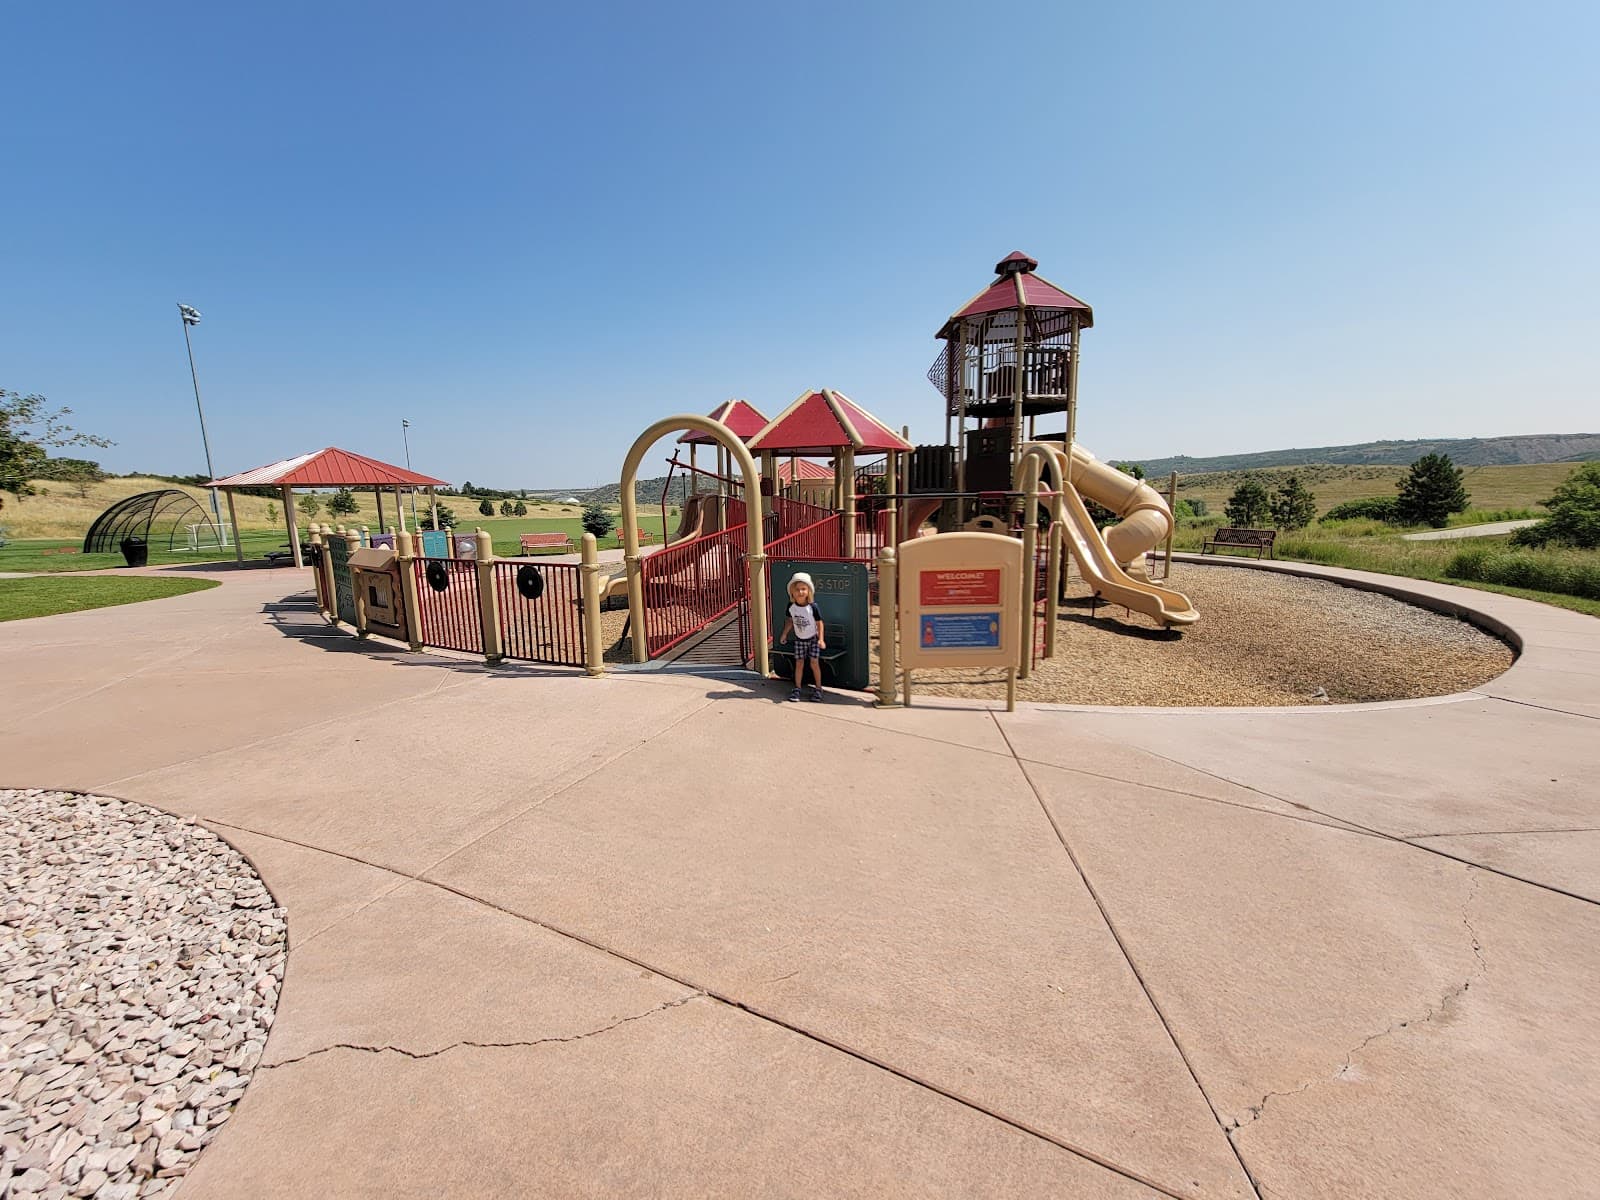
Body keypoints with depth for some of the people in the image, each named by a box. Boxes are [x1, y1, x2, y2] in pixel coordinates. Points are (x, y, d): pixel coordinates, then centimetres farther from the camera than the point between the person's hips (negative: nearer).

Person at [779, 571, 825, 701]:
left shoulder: (813, 606, -23)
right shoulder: (791, 606, -11)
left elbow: (819, 623, -16)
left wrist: (821, 639, -22)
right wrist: (784, 633, 4)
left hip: (813, 638, -3)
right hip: (799, 639, 3)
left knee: (814, 663, -4)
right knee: (799, 663, 5)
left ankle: (818, 688, 10)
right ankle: (797, 689, 14)